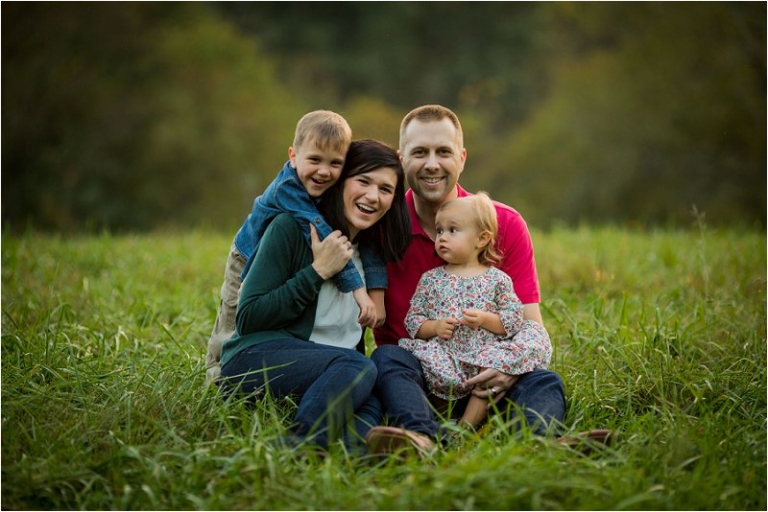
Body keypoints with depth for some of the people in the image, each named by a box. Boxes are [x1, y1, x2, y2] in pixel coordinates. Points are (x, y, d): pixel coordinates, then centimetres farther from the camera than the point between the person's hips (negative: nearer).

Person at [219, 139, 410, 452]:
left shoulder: (375, 251, 16)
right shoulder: (292, 227, -3)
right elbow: (247, 318, -9)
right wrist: (318, 271, -11)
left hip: (332, 367, 5)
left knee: (372, 406, -30)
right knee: (359, 368, -35)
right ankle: (299, 447, -47)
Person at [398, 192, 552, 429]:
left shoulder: (497, 279, 9)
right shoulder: (430, 279, 13)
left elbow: (515, 318, 4)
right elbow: (413, 319, 11)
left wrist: (485, 319, -12)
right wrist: (434, 327, -9)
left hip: (486, 355, 0)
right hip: (445, 358, 0)